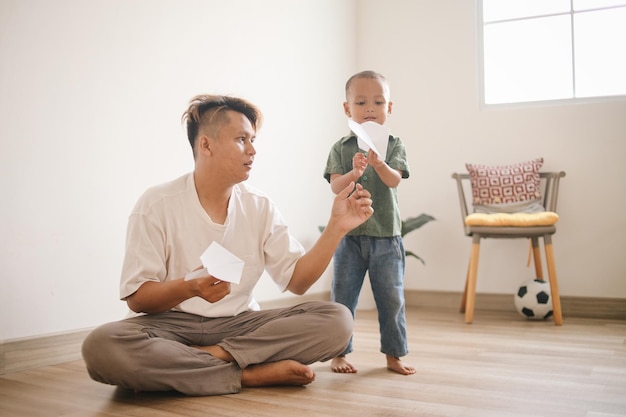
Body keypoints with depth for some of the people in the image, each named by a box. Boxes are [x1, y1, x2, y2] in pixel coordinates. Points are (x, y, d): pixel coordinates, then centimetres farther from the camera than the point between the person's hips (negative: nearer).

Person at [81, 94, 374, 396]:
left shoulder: (260, 207, 4)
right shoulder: (157, 205, -7)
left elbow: (296, 281, 2)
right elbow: (137, 299, -9)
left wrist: (336, 227, -11)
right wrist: (190, 288, -29)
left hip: (239, 325, 3)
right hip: (172, 325, -2)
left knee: (337, 319, -18)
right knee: (102, 347, -35)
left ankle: (214, 356, -20)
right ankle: (252, 374, -24)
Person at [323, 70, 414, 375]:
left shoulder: (394, 145, 3)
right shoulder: (341, 148, 3)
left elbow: (394, 180, -12)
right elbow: (335, 187, -7)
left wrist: (378, 163, -33)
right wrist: (353, 173, -28)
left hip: (387, 235, 0)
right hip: (349, 234, 0)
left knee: (391, 298, 7)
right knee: (343, 297, 7)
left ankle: (393, 355, 20)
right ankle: (339, 353, 20)